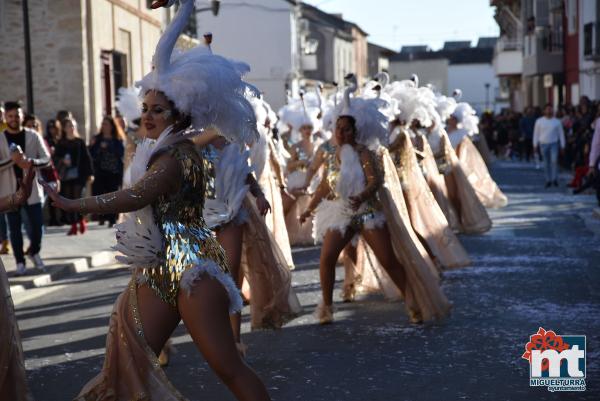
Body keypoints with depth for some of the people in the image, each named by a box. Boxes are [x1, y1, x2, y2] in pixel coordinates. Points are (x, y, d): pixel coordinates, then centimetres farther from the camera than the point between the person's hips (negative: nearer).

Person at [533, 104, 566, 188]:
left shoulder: (557, 121, 4)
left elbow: (561, 134, 7)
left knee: (554, 161, -17)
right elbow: (536, 133, 8)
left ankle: (555, 179, -13)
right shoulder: (539, 121, 5)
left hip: (554, 144, -1)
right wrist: (535, 145, 4)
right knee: (546, 163, 5)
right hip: (543, 144, 1)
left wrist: (562, 145, 3)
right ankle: (548, 180, 13)